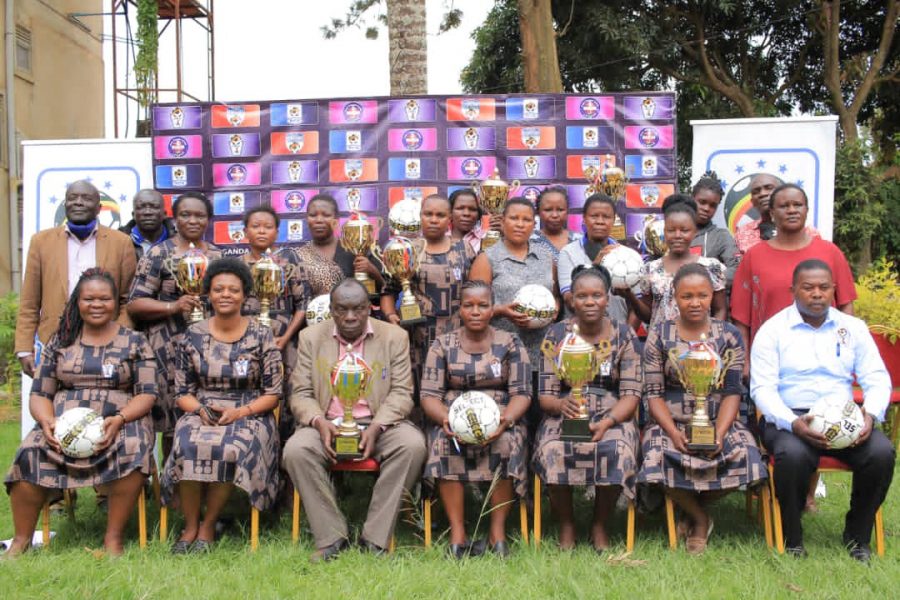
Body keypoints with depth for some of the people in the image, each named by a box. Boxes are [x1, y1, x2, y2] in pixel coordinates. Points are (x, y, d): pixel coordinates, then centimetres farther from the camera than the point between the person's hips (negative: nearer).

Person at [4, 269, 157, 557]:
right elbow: (39, 394, 11)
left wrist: (118, 420, -19)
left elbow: (147, 394, 0)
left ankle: (113, 538, -22)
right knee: (30, 453, -28)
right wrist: (47, 421, -12)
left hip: (120, 422, -2)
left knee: (133, 452, -35)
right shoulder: (60, 342, 15)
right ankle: (21, 539, -14)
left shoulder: (135, 342, 7)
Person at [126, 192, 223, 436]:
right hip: (172, 349, -4)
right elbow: (134, 304, -5)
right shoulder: (159, 254, 0)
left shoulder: (217, 255, 13)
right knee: (173, 420, -4)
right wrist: (173, 306, -19)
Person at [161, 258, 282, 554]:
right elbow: (182, 392, 9)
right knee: (189, 447, -31)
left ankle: (208, 526, -11)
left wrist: (240, 412, -13)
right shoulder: (192, 336, 7)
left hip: (248, 416, -2)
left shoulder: (262, 336, 2)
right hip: (200, 414, 2)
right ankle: (190, 525, -11)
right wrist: (200, 410, -11)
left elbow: (273, 393, 2)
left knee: (230, 449, -33)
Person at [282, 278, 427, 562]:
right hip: (327, 425, 1)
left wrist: (377, 427, -17)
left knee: (413, 444, -31)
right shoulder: (310, 337, 9)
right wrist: (319, 422, -15)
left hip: (378, 424, 0)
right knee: (295, 450, -30)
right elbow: (301, 393, 6)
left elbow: (401, 392, 1)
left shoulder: (394, 336, 5)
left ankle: (374, 539, -20)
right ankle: (331, 537, -15)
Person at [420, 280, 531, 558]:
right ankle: (457, 533, -26)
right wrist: (445, 419, -21)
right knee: (443, 441, -31)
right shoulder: (443, 345, 7)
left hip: (500, 418, 0)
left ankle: (498, 531, -21)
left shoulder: (510, 343, 6)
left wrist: (506, 420, -22)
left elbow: (522, 392, -1)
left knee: (508, 442, -32)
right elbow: (429, 394, 1)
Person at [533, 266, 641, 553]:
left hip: (613, 416, 0)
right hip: (563, 415, 0)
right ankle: (566, 526, -5)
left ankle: (600, 526, -4)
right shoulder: (557, 334, 4)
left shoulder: (624, 335, 4)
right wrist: (561, 405, -25)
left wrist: (606, 422, -20)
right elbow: (545, 394, 0)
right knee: (553, 451, -32)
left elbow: (631, 394, -2)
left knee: (618, 452, -32)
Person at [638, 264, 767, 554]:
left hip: (718, 422, 1)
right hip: (671, 423, -1)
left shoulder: (729, 336, 6)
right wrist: (673, 433, -17)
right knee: (658, 457, -32)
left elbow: (732, 392, 0)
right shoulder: (659, 336, 3)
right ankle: (701, 518, 0)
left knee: (744, 455, -29)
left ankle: (694, 511, 2)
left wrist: (719, 433, -16)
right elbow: (654, 393, -1)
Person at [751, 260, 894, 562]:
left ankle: (857, 536, -2)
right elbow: (762, 387, -6)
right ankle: (791, 540, -10)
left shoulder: (853, 328, 13)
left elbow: (877, 379, 9)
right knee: (793, 455, -35)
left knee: (882, 452, -25)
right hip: (788, 418, -3)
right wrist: (793, 423, -23)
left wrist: (871, 415, -13)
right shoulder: (773, 330, 2)